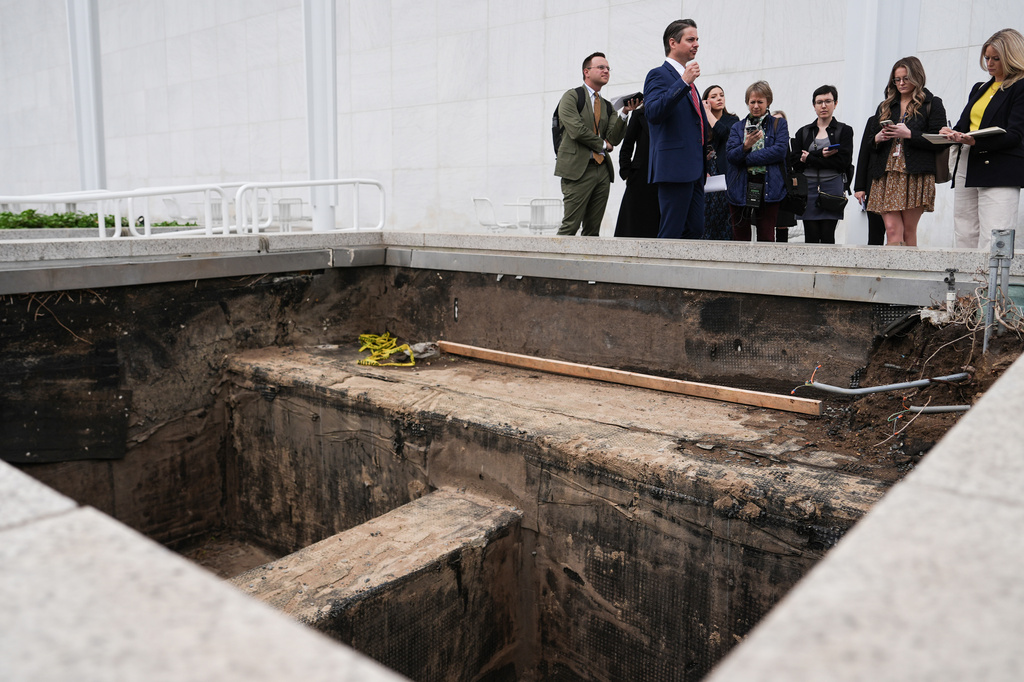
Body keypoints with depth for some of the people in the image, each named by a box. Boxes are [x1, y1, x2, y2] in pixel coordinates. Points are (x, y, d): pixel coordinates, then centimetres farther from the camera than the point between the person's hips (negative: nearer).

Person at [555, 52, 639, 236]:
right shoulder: (571, 96, 1)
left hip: (602, 170, 6)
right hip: (578, 168, -6)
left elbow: (614, 139, 7)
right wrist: (602, 144, 0)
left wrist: (624, 113, -6)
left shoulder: (607, 105, 19)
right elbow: (577, 130, -12)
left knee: (593, 230, 5)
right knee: (570, 226, -10)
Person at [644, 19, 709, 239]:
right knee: (671, 234, -9)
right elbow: (653, 113, -22)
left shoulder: (688, 79, 24)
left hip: (694, 170, 9)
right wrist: (683, 82, -24)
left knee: (695, 230, 7)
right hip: (675, 168, -9)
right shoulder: (659, 75, -4)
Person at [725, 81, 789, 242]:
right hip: (740, 188, 2)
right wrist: (746, 146, -19)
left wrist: (747, 158, -10)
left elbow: (780, 150, -7)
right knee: (740, 237, 3)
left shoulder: (779, 124, 10)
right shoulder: (738, 126, 16)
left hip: (768, 187, -2)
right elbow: (730, 155, 2)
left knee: (766, 237, -3)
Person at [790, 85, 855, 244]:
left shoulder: (844, 130, 8)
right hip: (808, 188, 2)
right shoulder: (803, 132, 15)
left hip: (832, 187, -2)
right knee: (811, 237, -4)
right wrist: (822, 155, -11)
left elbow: (844, 161, -6)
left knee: (827, 236, -6)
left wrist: (809, 158, -6)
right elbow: (796, 163, 2)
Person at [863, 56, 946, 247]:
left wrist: (909, 135, -13)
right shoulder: (885, 106, 22)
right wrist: (877, 138, 0)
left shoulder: (932, 104, 8)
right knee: (892, 230, -7)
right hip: (886, 175, 3)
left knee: (908, 231, -2)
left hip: (916, 175, -3)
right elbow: (868, 137, 22)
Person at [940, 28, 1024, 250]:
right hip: (967, 168, 7)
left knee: (993, 244, -15)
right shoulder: (980, 88, 23)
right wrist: (952, 133, 2)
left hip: (1000, 172, -7)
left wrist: (975, 141, -25)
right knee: (964, 240, 3)